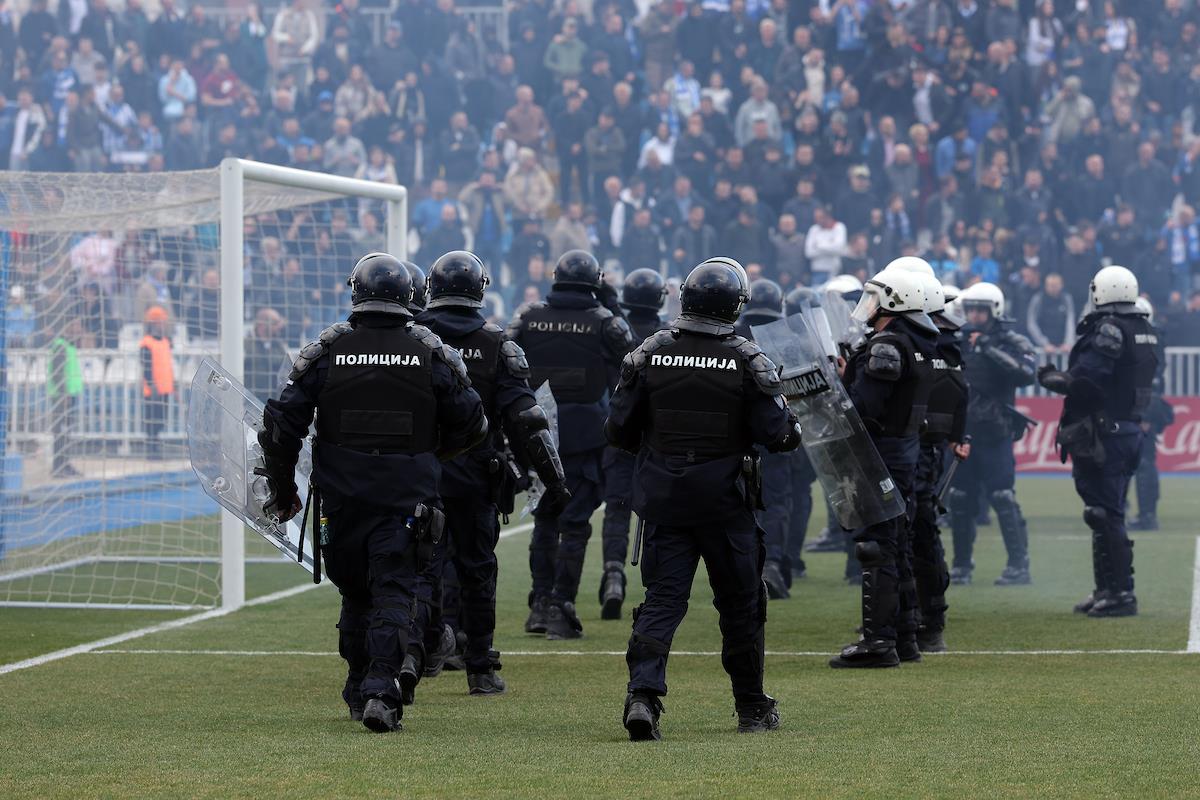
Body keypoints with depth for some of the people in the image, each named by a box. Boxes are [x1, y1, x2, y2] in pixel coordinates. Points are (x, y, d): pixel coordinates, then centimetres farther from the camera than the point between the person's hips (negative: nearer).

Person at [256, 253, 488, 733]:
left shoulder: (326, 351, -2)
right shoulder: (430, 353, -1)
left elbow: (280, 424, -2)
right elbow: (472, 425, 7)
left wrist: (282, 491, 10)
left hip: (342, 496, 1)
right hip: (408, 498, -1)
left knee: (355, 593, 17)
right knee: (393, 594, -1)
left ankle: (359, 692, 25)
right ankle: (381, 690, -18)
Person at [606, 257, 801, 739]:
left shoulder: (648, 355, -2)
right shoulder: (748, 361, -8)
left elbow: (619, 431, 0)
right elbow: (776, 433, -9)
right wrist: (794, 431, 14)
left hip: (664, 500, 2)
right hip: (726, 501, -1)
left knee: (662, 599, 3)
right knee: (741, 604, 12)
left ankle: (643, 695, -17)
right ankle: (752, 709, 22)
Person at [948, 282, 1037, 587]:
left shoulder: (1011, 342, -4)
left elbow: (1027, 372, -23)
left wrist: (991, 349, -24)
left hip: (995, 434, -5)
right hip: (962, 431, 6)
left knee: (1002, 498, -10)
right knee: (960, 499, 8)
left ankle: (1019, 565, -7)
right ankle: (962, 565, 18)